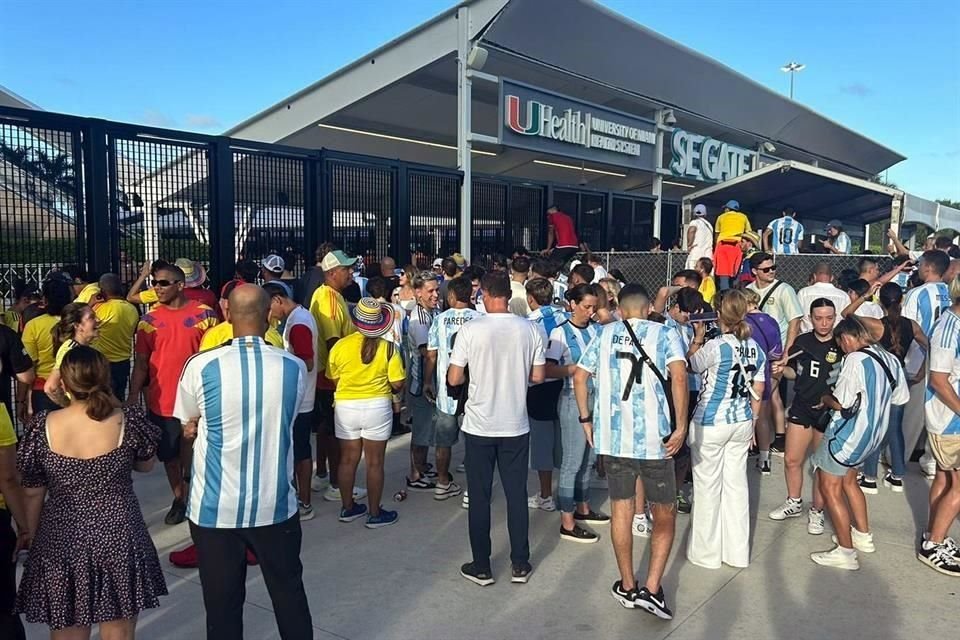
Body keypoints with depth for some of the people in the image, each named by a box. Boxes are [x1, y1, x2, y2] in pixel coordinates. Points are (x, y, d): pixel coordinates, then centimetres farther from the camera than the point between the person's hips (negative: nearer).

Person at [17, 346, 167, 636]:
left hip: (60, 544, 1)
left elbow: (32, 493, -1)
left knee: (66, 632, 19)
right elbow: (146, 466, 5)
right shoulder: (129, 421, -14)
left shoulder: (42, 427, -11)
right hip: (119, 541, -1)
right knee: (118, 633, 15)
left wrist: (32, 536, 13)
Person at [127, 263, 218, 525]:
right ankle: (179, 499, 32)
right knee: (169, 454, 14)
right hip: (161, 400, 2)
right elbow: (141, 362, 3)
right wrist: (133, 396, -3)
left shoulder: (204, 314, -7)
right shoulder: (149, 320, 0)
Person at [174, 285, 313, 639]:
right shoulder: (295, 367, -8)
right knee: (288, 591, 19)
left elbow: (188, 427, 4)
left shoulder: (200, 367, -12)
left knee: (222, 600, 14)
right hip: (276, 505, 1)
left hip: (215, 508, -1)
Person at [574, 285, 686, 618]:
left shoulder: (605, 334, 9)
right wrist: (681, 427, -12)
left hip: (613, 436, 3)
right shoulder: (665, 334, 1)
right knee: (665, 515, 12)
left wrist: (586, 419, 14)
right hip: (655, 437, -2)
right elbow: (678, 375, -15)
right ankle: (651, 588, 3)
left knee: (621, 508, 14)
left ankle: (628, 587, 26)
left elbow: (579, 376, 5)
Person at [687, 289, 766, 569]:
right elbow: (757, 392, 7)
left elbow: (690, 366, -1)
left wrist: (697, 339, 8)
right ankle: (737, 551, 23)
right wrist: (752, 423, 16)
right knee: (736, 484, 13)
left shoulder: (715, 347, -18)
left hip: (711, 425, -6)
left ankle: (707, 553, 16)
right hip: (742, 423, 6)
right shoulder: (755, 348, 1)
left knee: (708, 488, 5)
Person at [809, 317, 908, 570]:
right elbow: (901, 398, 13)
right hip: (873, 433, 9)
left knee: (830, 488, 1)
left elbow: (841, 403, -22)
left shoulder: (855, 360, -21)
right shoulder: (890, 360, 4)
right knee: (848, 480, 25)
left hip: (848, 433, -9)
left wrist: (824, 399, -2)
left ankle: (846, 553, 5)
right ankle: (863, 536, 34)